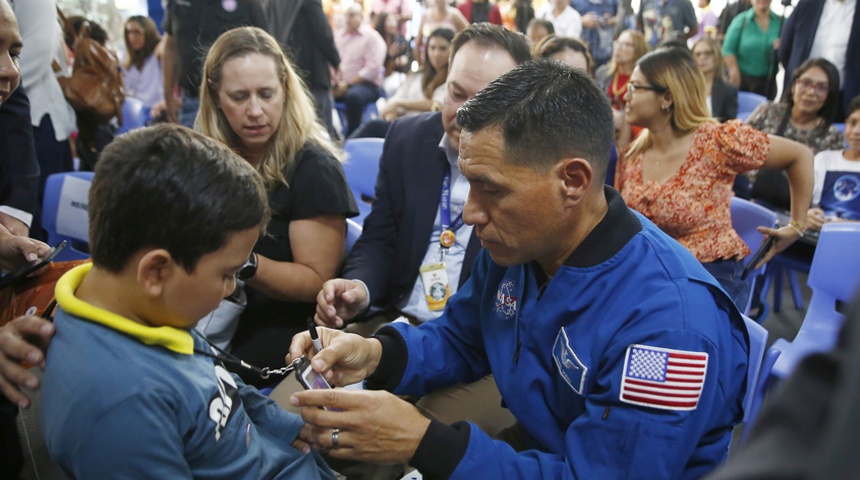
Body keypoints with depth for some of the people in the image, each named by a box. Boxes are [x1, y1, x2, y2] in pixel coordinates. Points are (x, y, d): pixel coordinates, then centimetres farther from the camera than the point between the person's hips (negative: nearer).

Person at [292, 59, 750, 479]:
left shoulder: (670, 322, -32)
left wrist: (422, 441, -33)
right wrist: (377, 354, -13)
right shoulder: (514, 245, -7)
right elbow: (460, 339, 7)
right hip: (533, 443, 6)